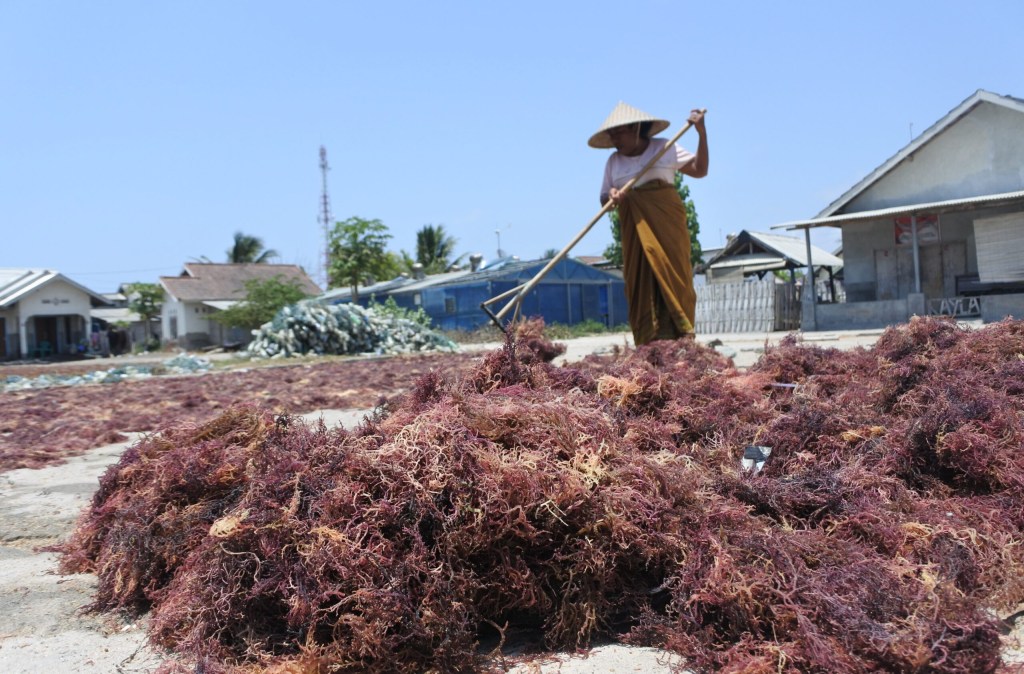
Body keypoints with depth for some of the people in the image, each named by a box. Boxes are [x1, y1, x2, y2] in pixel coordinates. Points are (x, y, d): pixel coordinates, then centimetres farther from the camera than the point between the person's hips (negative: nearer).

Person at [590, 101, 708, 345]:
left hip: (667, 223, -3)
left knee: (672, 276, -10)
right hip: (635, 231, 3)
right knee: (640, 284, -4)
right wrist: (612, 196, -12)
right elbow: (603, 198, 11)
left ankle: (681, 338, -9)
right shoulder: (614, 161, 13)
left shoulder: (664, 148, 4)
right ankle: (648, 346, -3)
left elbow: (699, 170, 0)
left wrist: (702, 133, -8)